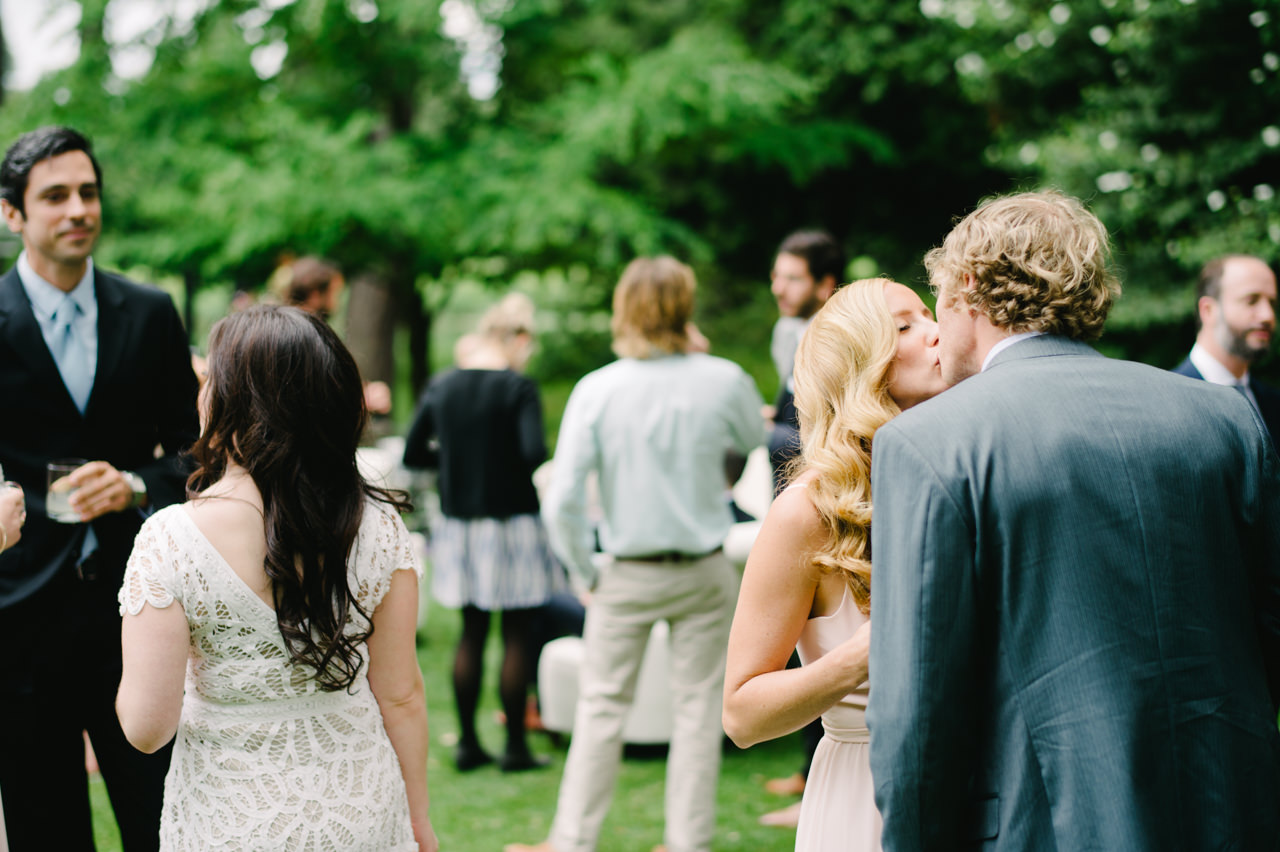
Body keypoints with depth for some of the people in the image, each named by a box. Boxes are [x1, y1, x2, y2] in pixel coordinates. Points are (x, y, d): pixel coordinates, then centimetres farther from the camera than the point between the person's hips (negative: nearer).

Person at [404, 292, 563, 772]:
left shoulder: (441, 387, 2)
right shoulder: (518, 388, -13)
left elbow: (413, 454, 4)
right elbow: (535, 454, -23)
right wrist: (507, 459, -2)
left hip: (458, 523, 5)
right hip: (511, 522, -5)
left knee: (471, 633, 14)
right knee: (517, 634, 5)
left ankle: (468, 742, 17)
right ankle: (515, 746, 9)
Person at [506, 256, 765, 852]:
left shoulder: (597, 390, -12)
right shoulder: (724, 380, -9)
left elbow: (561, 502, -14)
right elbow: (753, 439, 15)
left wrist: (585, 572, 0)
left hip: (628, 574, 0)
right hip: (705, 572, 1)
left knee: (602, 706, 10)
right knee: (698, 707, 10)